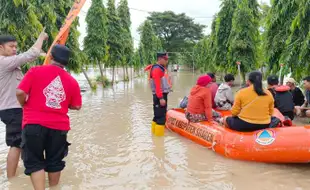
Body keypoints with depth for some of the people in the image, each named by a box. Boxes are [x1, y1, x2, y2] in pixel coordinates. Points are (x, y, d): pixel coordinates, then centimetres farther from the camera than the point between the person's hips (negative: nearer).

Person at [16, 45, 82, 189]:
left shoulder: (35, 71, -4)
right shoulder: (72, 81, 2)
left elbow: (20, 92, -10)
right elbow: (76, 106, 5)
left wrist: (25, 106, 10)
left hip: (34, 123, -2)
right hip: (59, 126, 2)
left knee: (34, 162, 8)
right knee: (54, 162, 17)